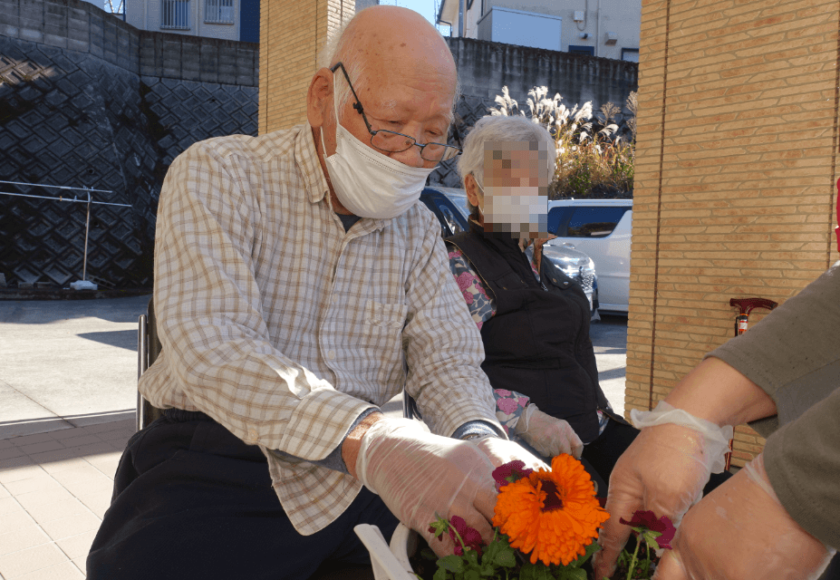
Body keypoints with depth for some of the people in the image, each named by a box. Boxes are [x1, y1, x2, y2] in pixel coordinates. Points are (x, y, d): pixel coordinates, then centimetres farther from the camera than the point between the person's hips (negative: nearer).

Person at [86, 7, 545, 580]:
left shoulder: (419, 228, 10)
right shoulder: (217, 176, -8)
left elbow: (447, 359, 3)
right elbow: (210, 345, -23)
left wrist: (479, 437, -23)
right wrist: (370, 440, -39)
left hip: (359, 475, 5)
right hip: (218, 466, -4)